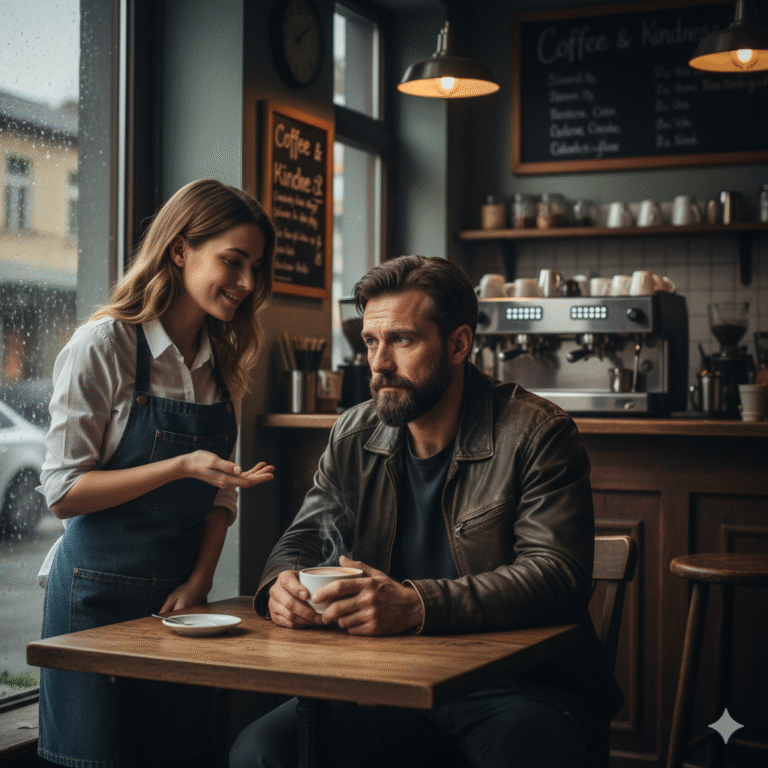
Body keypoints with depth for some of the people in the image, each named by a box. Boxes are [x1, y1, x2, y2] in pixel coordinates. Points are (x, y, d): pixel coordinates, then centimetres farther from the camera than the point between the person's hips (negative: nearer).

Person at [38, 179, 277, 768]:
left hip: (183, 592, 6)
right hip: (101, 593, -5)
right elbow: (63, 492, -14)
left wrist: (200, 580, -3)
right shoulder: (104, 346, -12)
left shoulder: (224, 360, 7)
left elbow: (219, 493, 11)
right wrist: (183, 466, -23)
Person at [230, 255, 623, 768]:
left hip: (520, 683, -4)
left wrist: (416, 605, -30)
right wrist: (282, 585, -12)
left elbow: (557, 574, -17)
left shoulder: (535, 433, -7)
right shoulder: (354, 437, 9)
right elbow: (303, 540, 15)